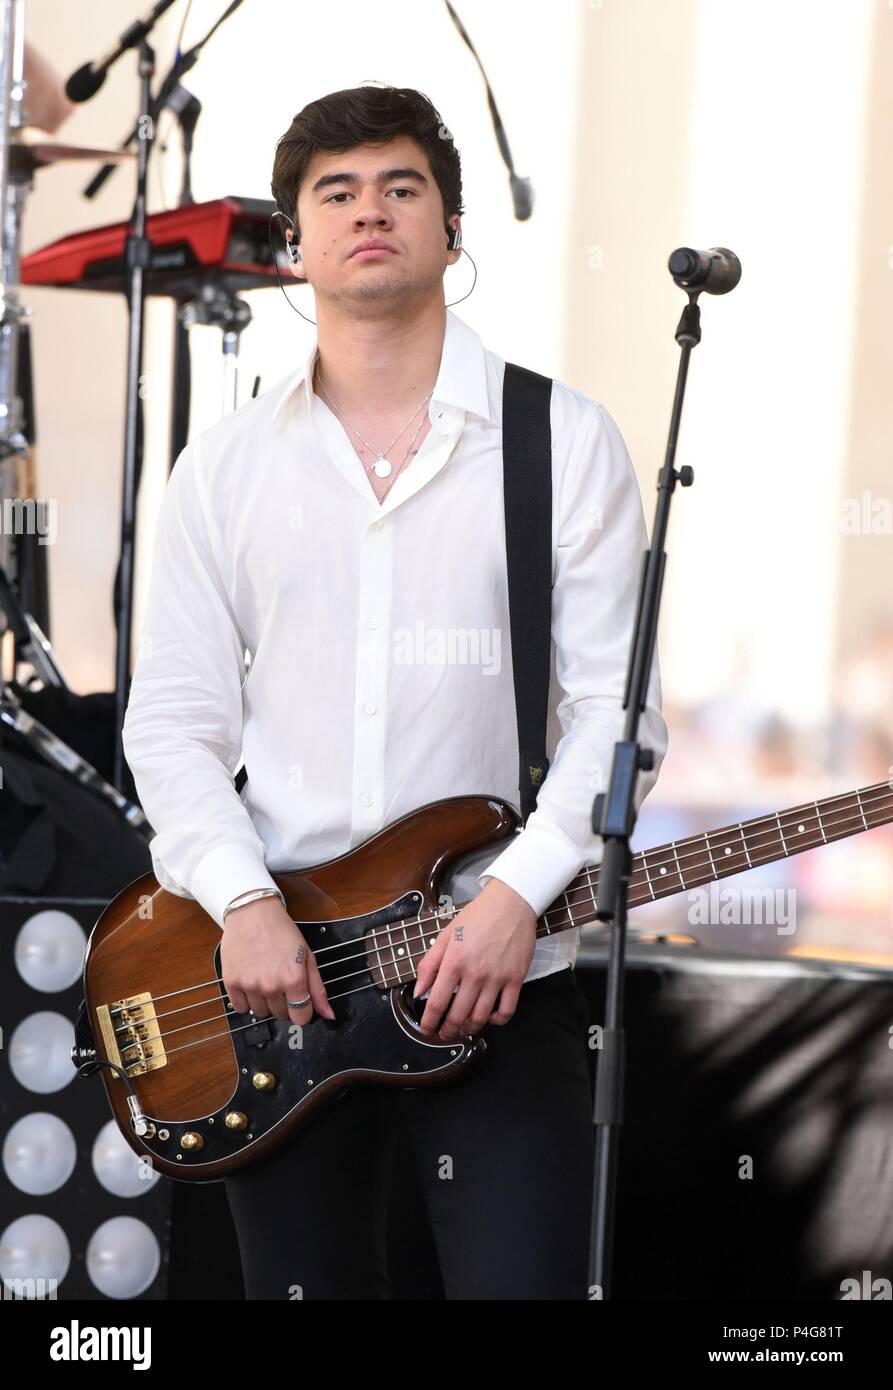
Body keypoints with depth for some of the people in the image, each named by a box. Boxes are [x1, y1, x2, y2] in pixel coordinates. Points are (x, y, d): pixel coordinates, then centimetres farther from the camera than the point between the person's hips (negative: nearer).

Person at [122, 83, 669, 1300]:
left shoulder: (564, 440, 1)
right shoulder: (224, 466, 9)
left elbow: (616, 701, -4)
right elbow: (173, 721, 6)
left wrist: (518, 892, -17)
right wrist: (243, 903, -10)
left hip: (496, 972, -2)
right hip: (272, 967, 3)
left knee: (519, 1279, -9)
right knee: (303, 1283, 10)